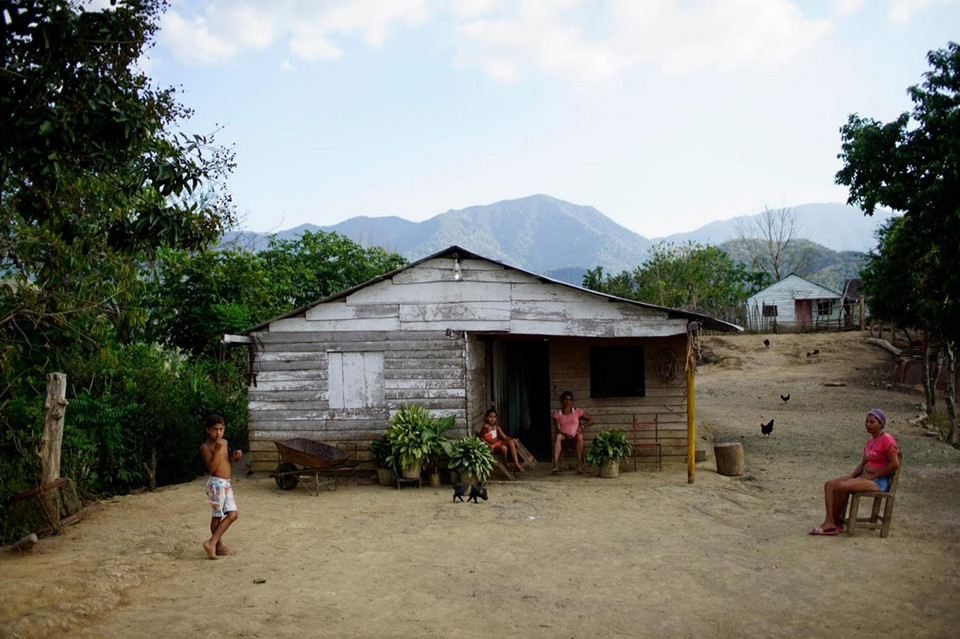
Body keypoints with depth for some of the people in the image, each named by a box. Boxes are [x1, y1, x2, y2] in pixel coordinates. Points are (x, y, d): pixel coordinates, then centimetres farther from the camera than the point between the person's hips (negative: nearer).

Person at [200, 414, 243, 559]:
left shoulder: (224, 442, 12)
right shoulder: (206, 447, -11)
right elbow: (212, 468, -20)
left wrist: (233, 456, 3)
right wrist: (217, 449, -25)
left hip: (226, 483, 8)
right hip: (216, 483, -8)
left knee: (232, 514, 5)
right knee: (217, 516, 0)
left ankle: (213, 542, 11)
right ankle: (218, 544, 9)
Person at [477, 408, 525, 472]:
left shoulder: (497, 427, 6)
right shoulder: (485, 427, -13)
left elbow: (504, 436, 6)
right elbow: (480, 438, -7)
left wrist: (512, 439, -11)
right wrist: (489, 445, -17)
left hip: (499, 443, 6)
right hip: (492, 447, -6)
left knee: (511, 442, -20)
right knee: (504, 448, -34)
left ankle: (516, 464, -21)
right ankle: (505, 463, -4)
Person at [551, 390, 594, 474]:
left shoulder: (577, 411, 13)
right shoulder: (557, 414, 12)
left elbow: (591, 420, 14)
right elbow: (558, 429, 0)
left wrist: (582, 426, -2)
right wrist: (565, 434, -21)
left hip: (575, 435, 0)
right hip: (563, 436, 0)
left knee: (580, 436, -36)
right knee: (557, 436, -36)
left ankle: (579, 464, -40)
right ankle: (556, 465, -47)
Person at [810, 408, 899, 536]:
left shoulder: (887, 440, -12)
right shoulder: (870, 441, 15)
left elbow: (895, 464, -18)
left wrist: (873, 476, -15)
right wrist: (852, 475, 1)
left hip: (878, 481, -9)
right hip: (864, 476, 9)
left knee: (841, 486, -27)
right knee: (829, 484, -9)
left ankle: (837, 521, -6)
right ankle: (829, 522, -16)